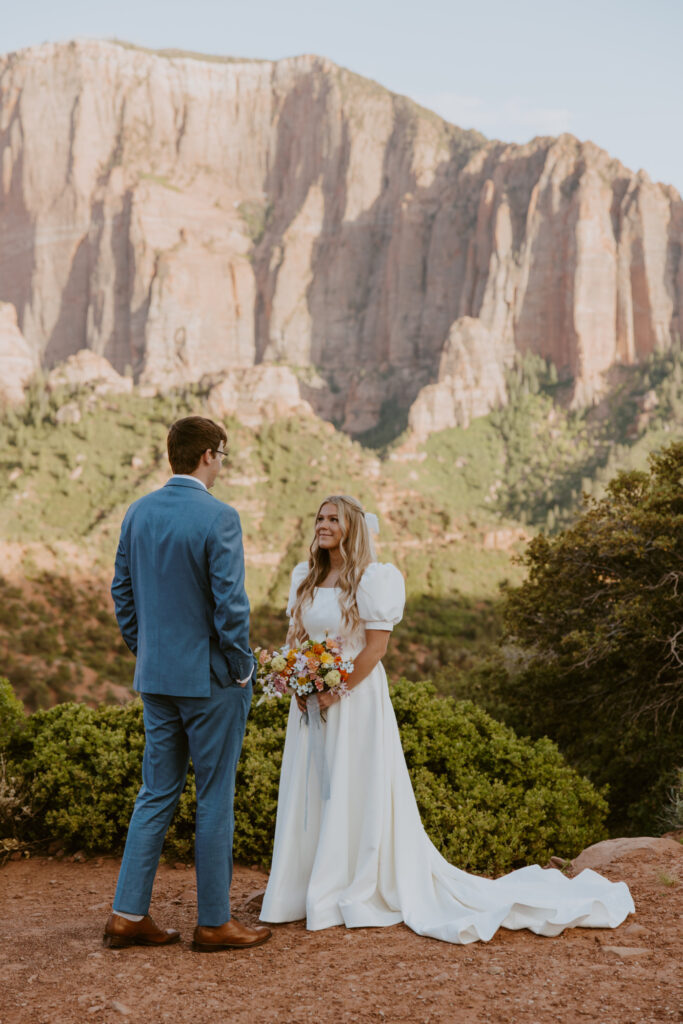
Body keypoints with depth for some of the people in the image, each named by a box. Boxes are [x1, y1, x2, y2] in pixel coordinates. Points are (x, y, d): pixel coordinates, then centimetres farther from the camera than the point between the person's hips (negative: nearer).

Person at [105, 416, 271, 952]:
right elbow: (230, 603, -19)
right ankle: (214, 922, 14)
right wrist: (241, 667, -6)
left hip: (156, 676, 6)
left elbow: (122, 591, 11)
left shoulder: (138, 513, 5)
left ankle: (129, 914, 16)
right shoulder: (219, 517, -16)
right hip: (210, 677, -6)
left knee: (157, 793, 14)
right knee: (215, 798, 4)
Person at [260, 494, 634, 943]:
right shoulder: (305, 578, 9)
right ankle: (315, 889, 21)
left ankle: (362, 894, 10)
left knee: (359, 798, -1)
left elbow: (376, 646, -15)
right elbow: (296, 636, 12)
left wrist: (335, 691, -16)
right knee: (310, 797, 11)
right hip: (312, 701, 7)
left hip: (357, 700, -7)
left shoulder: (372, 578, -12)